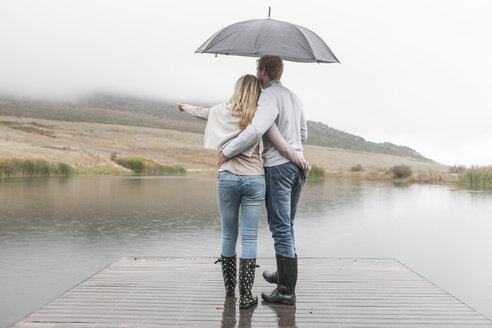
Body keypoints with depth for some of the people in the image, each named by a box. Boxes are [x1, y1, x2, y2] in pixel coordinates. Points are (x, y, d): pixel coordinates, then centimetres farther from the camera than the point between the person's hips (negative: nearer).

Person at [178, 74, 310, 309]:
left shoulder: (222, 111, 5)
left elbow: (200, 112, 26)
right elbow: (283, 148, -2)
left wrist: (184, 107, 47)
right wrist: (304, 165, 13)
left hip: (227, 178, 2)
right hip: (254, 179, -1)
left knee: (228, 236, 14)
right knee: (249, 238, 1)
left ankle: (229, 287, 28)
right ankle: (245, 296, 1)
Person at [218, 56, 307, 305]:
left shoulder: (269, 96, -12)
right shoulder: (294, 97, 17)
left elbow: (256, 129, -29)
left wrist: (227, 151, -20)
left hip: (277, 167, -9)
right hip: (297, 164, 9)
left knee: (280, 227, -5)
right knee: (286, 225, 19)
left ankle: (287, 290, 0)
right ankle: (283, 275, 32)